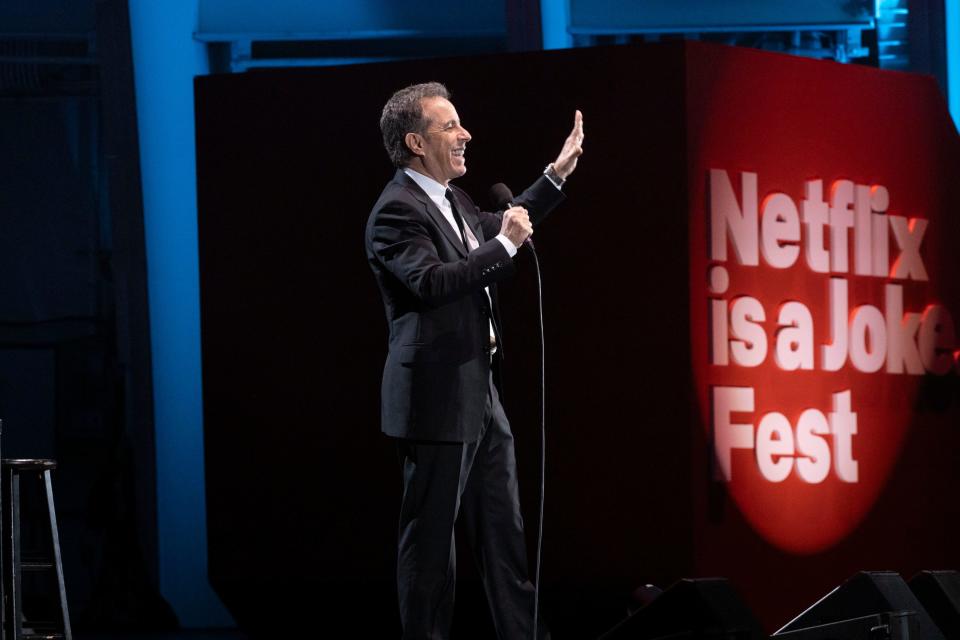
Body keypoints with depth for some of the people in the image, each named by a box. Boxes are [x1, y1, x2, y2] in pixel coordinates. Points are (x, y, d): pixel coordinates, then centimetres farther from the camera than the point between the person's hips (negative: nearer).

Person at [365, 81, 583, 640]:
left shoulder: (452, 200, 12)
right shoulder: (397, 211, -16)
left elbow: (499, 228, 32)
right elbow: (432, 282, -30)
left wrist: (558, 174, 30)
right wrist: (504, 245, -23)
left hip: (481, 394, 10)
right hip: (438, 399, -10)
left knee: (506, 531, 13)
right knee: (432, 535, -1)